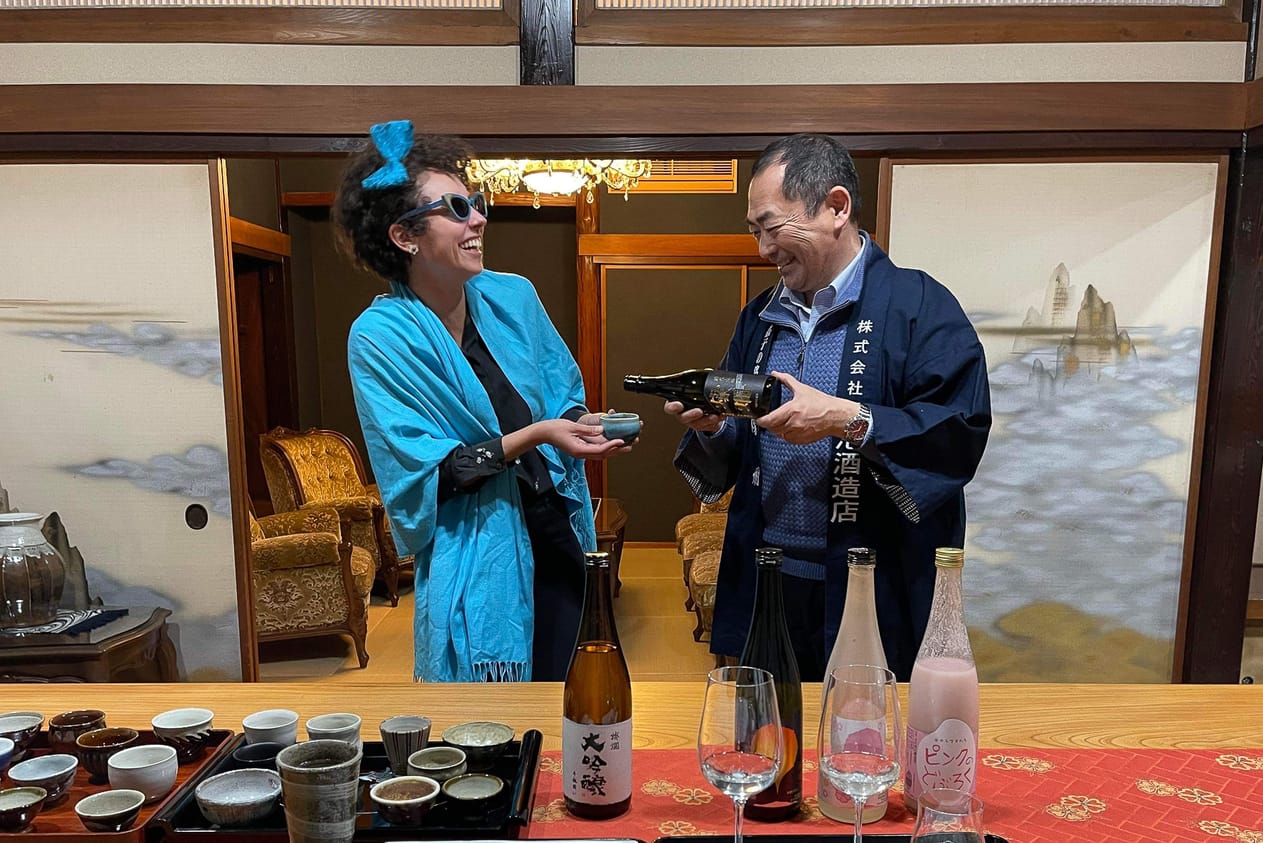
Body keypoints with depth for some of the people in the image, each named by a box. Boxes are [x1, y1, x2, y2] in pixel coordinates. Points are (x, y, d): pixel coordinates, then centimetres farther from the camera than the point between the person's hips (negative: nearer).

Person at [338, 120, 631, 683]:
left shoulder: (513, 296, 0)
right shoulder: (380, 336, -13)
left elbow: (566, 395, 8)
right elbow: (425, 472, -16)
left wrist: (582, 427, -14)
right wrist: (533, 436, -24)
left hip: (556, 533, 5)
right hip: (475, 557, -4)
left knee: (555, 672, 15)